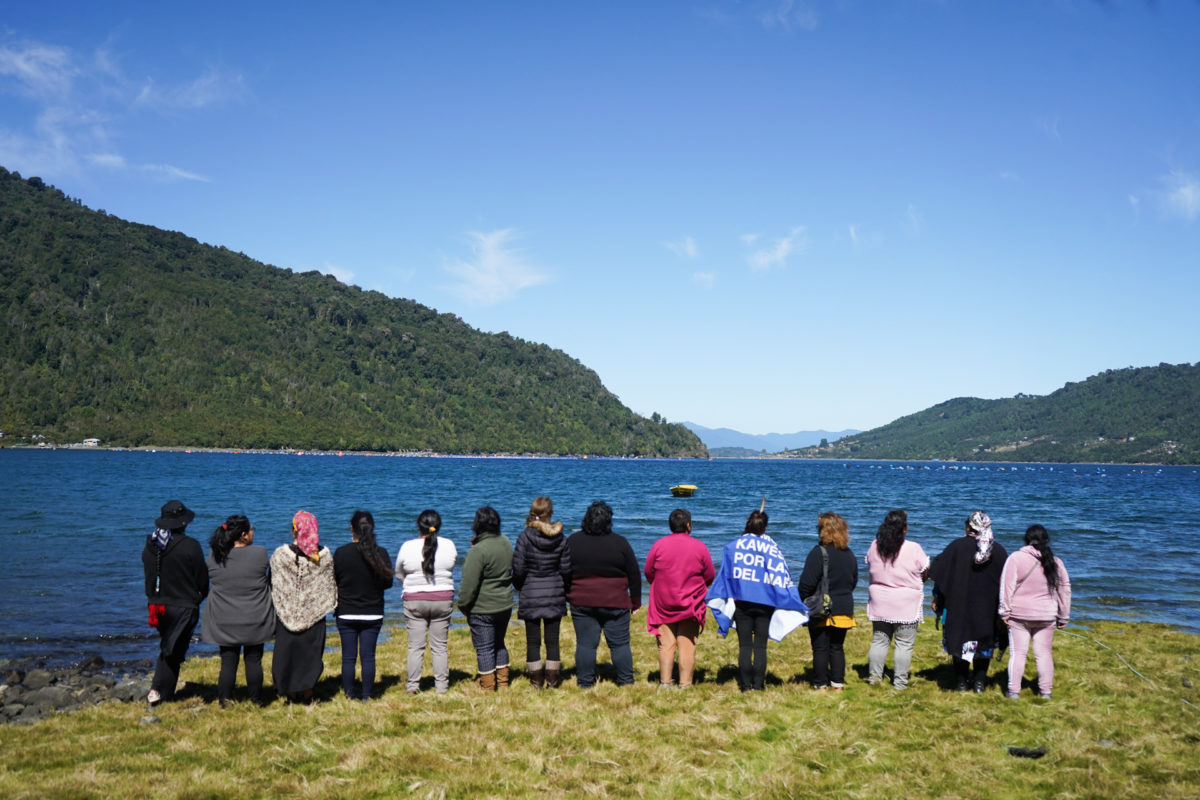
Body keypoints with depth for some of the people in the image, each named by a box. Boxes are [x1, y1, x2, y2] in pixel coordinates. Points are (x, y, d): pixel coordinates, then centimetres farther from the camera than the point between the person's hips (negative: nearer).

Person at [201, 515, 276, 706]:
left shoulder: (213, 556, -4)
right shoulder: (260, 554, -11)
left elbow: (209, 582, 8)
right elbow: (269, 580, 1)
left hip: (225, 622, 2)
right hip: (255, 621, -2)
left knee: (228, 662, 9)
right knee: (254, 661, 9)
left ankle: (225, 702, 12)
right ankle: (256, 701, 16)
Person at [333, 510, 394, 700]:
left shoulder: (341, 553, -10)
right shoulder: (381, 553, -8)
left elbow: (333, 581, -2)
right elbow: (388, 582, 0)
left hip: (346, 613, -1)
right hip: (373, 613, 1)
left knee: (348, 657, 8)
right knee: (368, 656, 7)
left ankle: (349, 694, 14)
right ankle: (366, 695, 12)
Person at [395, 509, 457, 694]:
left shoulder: (407, 547, -8)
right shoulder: (449, 546, -5)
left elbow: (399, 573, 5)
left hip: (415, 601, -1)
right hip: (443, 600, 1)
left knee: (415, 646, 7)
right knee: (440, 646, 9)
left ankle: (412, 685, 11)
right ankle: (441, 686, 14)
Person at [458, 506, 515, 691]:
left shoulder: (478, 551, -22)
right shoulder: (506, 544, 2)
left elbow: (469, 584, -20)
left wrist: (463, 606, -4)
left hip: (482, 609, -8)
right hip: (505, 605, 8)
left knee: (484, 648, 4)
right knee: (499, 643, 21)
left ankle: (488, 686, 11)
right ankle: (503, 682, 28)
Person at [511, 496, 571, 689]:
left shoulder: (525, 537, -12)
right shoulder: (561, 539, -4)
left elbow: (518, 569, -11)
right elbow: (566, 570, 0)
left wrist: (519, 586, 8)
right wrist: (565, 590, 16)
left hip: (530, 595, -2)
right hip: (555, 594, 2)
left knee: (533, 641, 8)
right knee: (553, 640, 9)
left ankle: (536, 681, 14)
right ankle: (552, 680, 14)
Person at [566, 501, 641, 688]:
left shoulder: (573, 541, -1)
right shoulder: (620, 543, -5)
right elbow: (634, 575, 0)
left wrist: (567, 596, 17)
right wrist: (636, 601, 10)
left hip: (581, 602, 1)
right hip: (615, 603, -1)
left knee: (585, 643, 6)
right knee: (620, 643, 8)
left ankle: (585, 681, 8)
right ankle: (625, 680, 12)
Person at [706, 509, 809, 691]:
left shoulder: (733, 546, 0)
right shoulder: (772, 548, -1)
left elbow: (726, 574, 2)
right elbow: (783, 576, 1)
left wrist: (726, 600, 11)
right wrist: (794, 602, 9)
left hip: (741, 601, 0)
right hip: (765, 603, 0)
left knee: (745, 645, 5)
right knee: (761, 646, 5)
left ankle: (746, 685, 4)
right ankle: (758, 685, 3)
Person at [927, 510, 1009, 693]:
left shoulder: (957, 546, -8)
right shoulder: (999, 550, -2)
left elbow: (939, 573, -6)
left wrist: (937, 598, 3)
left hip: (959, 606, -1)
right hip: (988, 608, 1)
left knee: (960, 640, 10)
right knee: (984, 641, 14)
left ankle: (961, 681, 13)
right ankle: (979, 681, 15)